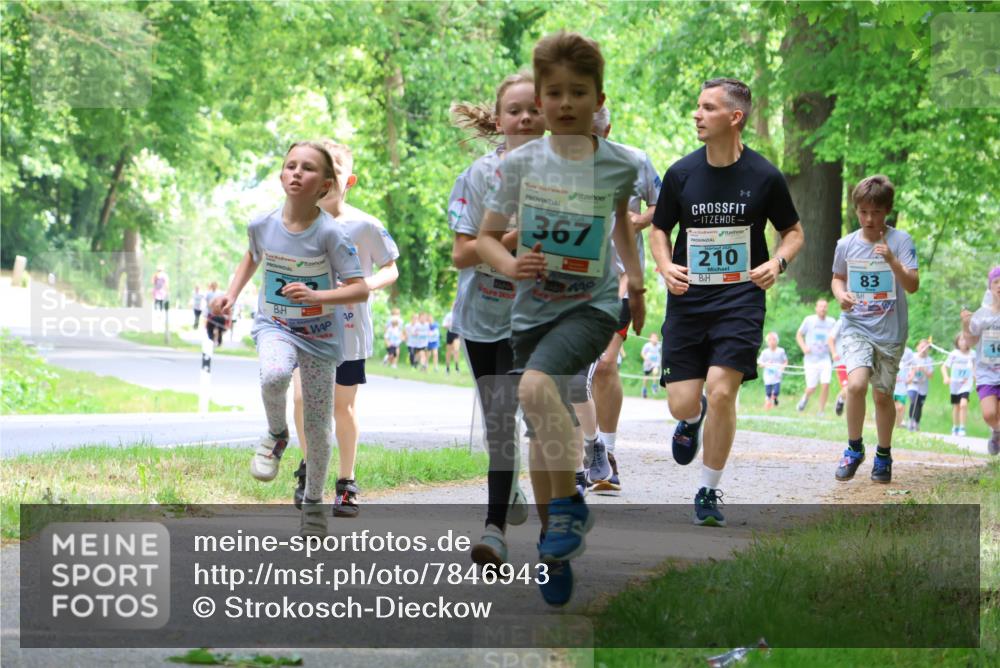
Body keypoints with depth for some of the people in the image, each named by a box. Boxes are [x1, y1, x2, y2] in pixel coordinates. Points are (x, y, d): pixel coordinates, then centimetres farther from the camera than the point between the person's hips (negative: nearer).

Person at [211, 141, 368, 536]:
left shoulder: (329, 233, -18)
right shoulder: (262, 225, -7)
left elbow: (360, 289, -18)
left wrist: (317, 296, -32)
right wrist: (231, 295, 3)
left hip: (319, 336, -1)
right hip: (274, 327, 1)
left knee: (317, 427, 5)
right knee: (274, 376, -35)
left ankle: (313, 503, 28)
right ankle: (276, 436, -4)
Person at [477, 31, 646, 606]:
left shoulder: (619, 164, -6)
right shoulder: (521, 164, -6)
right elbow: (486, 237, 1)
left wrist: (637, 283, 22)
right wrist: (511, 264, -20)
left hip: (591, 305, -3)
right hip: (532, 309, 3)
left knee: (536, 386, -30)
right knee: (542, 430, 11)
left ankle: (570, 504, -13)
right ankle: (554, 547, 26)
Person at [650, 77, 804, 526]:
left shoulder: (764, 177, -3)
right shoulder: (681, 173, 1)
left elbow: (793, 231, 11)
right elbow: (659, 228, 14)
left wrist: (777, 263, -9)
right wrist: (666, 266, -5)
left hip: (741, 300, -2)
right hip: (687, 300, 2)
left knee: (721, 392, -16)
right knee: (682, 403, -3)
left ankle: (708, 494, 1)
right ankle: (692, 420, 38)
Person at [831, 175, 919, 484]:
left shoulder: (900, 241, -6)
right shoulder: (846, 244, 1)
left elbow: (913, 286, -13)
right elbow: (838, 277, 18)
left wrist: (892, 261, -29)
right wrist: (841, 295, -4)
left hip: (890, 331, 0)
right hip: (856, 327, 1)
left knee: (883, 395, 7)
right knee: (856, 384, -21)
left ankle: (883, 455, 28)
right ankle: (854, 448, 0)